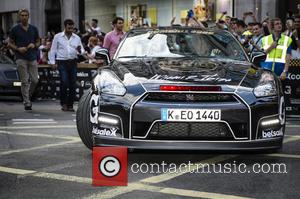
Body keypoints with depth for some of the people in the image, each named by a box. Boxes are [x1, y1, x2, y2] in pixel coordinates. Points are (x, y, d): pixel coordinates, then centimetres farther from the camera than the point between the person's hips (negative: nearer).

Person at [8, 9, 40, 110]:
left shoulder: (34, 29, 9)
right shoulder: (15, 29, 2)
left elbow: (38, 42, 17)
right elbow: (10, 43, 6)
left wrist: (34, 45, -6)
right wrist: (18, 48, -12)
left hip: (32, 58, 3)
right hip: (21, 58, -3)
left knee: (35, 80, 0)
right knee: (24, 81, -5)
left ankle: (28, 96, 26)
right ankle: (26, 103, -1)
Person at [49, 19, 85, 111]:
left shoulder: (77, 38, 12)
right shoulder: (58, 37, 4)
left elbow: (82, 50, 13)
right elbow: (53, 50, 5)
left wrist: (80, 51, -11)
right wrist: (52, 62, -3)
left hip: (73, 62, 3)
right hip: (62, 62, -3)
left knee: (73, 84, 1)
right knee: (64, 82, -12)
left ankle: (70, 105, 9)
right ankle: (63, 103, 3)